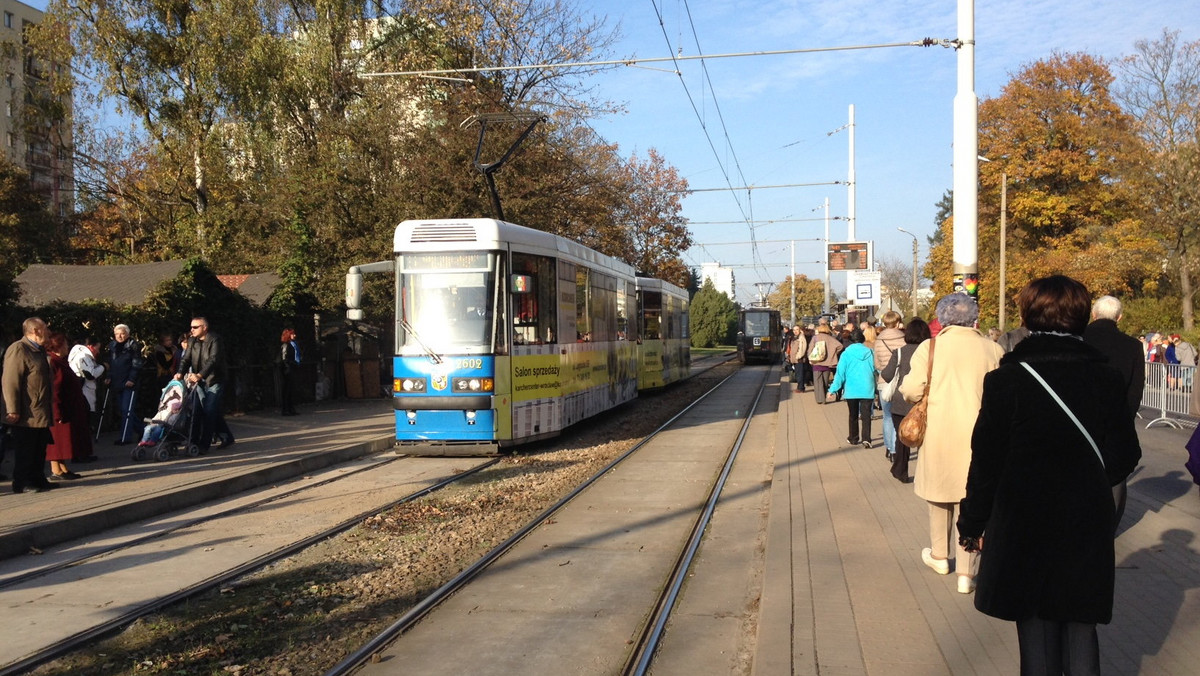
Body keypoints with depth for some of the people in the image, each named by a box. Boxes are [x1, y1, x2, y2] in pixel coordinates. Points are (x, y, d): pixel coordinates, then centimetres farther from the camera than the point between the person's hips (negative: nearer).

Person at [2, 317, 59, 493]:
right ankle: (21, 484, 6)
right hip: (26, 415, -9)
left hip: (41, 413, 9)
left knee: (39, 451, 14)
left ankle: (38, 480, 22)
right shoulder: (18, 350, -14)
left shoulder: (39, 350, 16)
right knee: (25, 452, -1)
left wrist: (49, 406, 22)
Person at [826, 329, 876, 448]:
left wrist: (833, 390, -4)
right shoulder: (870, 353, -1)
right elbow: (876, 370, 6)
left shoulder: (846, 354, -5)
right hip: (867, 390, 0)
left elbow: (840, 373, -7)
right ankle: (866, 439, -15)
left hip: (851, 390, 0)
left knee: (853, 415, 15)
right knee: (866, 415, 0)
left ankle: (854, 438, 23)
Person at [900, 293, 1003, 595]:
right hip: (978, 434, 1)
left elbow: (912, 390, -11)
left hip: (939, 431, 0)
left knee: (940, 492, 19)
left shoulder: (930, 347, -7)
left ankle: (940, 556, 34)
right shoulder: (993, 350, -3)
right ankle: (966, 572, 8)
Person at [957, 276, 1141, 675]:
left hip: (1024, 527, -3)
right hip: (1088, 527, 3)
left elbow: (986, 462, -10)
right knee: (1080, 630, 14)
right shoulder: (1107, 379, -2)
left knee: (1037, 631, 7)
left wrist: (973, 524, 1)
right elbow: (1125, 456, 3)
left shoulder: (1007, 379, -12)